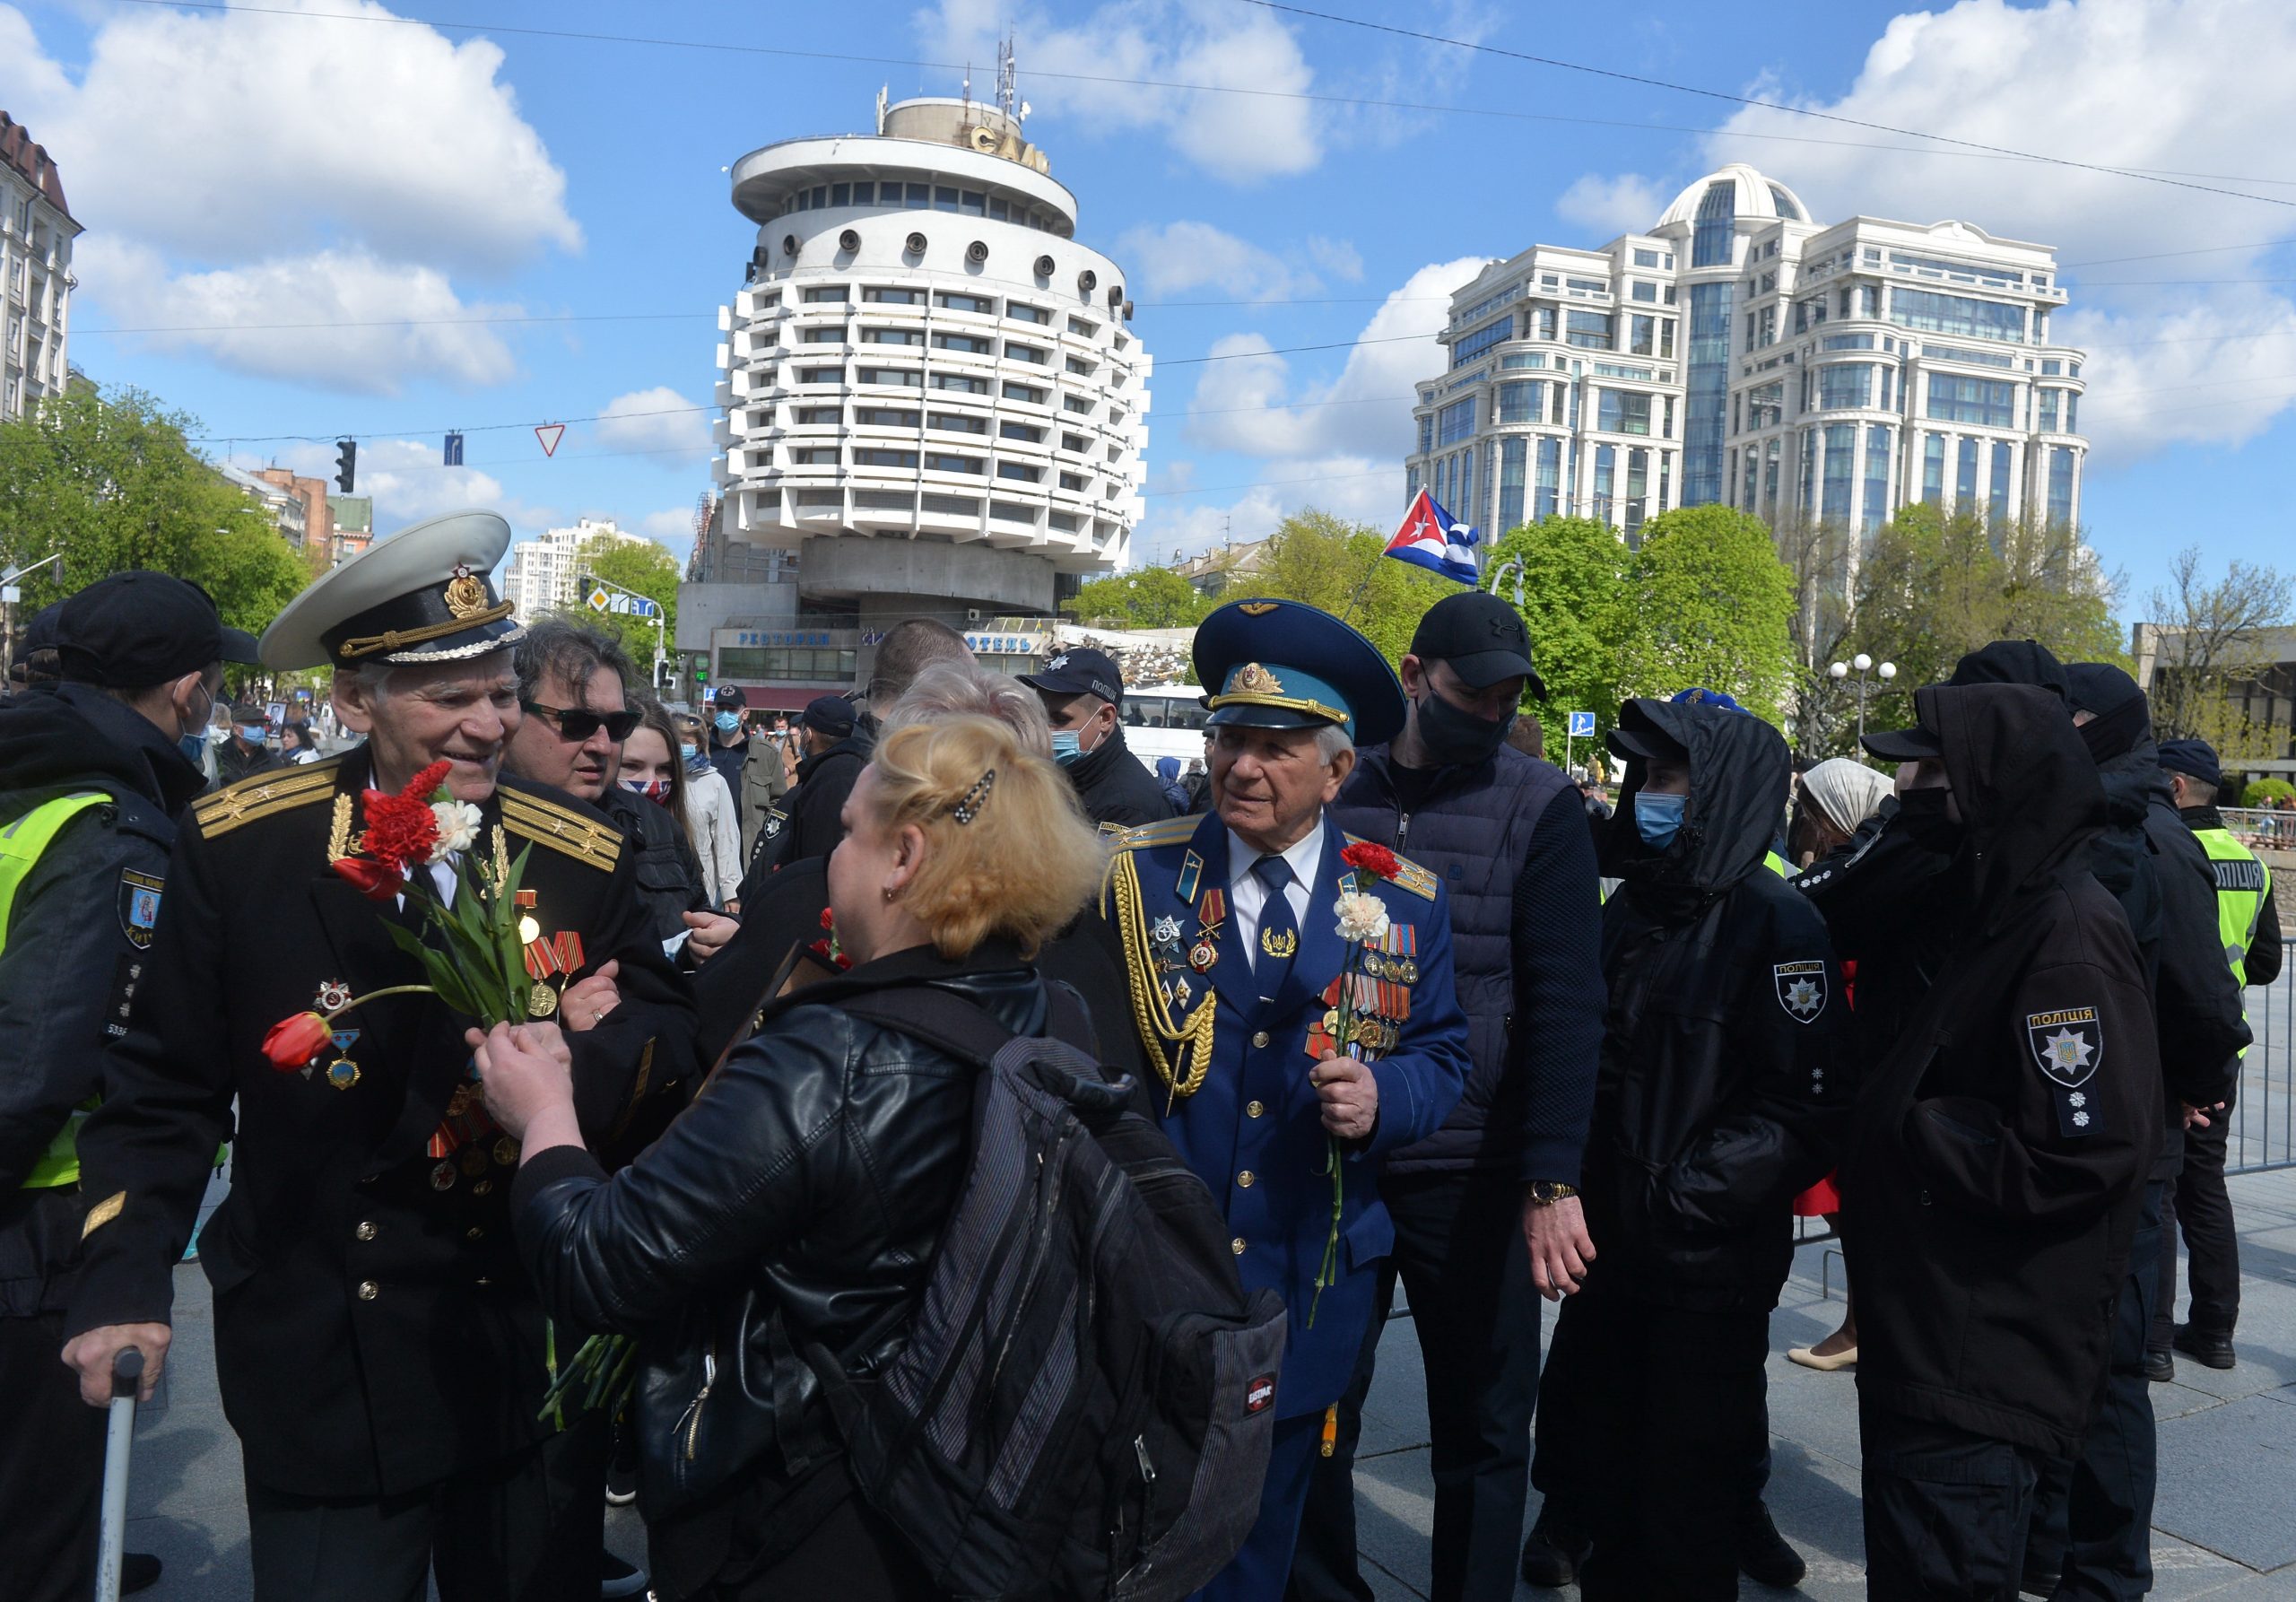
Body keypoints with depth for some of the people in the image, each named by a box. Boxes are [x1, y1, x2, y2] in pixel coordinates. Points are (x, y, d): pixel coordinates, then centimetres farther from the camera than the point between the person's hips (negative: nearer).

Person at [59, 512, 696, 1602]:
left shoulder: (582, 855, -7)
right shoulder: (238, 847, -8)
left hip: (537, 1352, 2)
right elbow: (166, 1084, -1)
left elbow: (665, 1031, -2)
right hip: (321, 1376, -1)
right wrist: (123, 1280, -8)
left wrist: (584, 1057, -23)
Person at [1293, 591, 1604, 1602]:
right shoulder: (1331, 791, 2)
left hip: (1473, 1173, -2)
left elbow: (1566, 1003, -10)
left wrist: (1552, 1181, -18)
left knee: (1483, 1426, 11)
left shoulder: (1539, 806, -4)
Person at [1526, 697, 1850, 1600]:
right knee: (1590, 1448, 19)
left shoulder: (1775, 924, -14)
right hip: (1613, 1245, 7)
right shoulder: (1632, 908, 10)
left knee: (1684, 1483, 7)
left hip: (1710, 1261, -7)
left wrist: (1690, 1195, -19)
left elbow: (1806, 1104, -20)